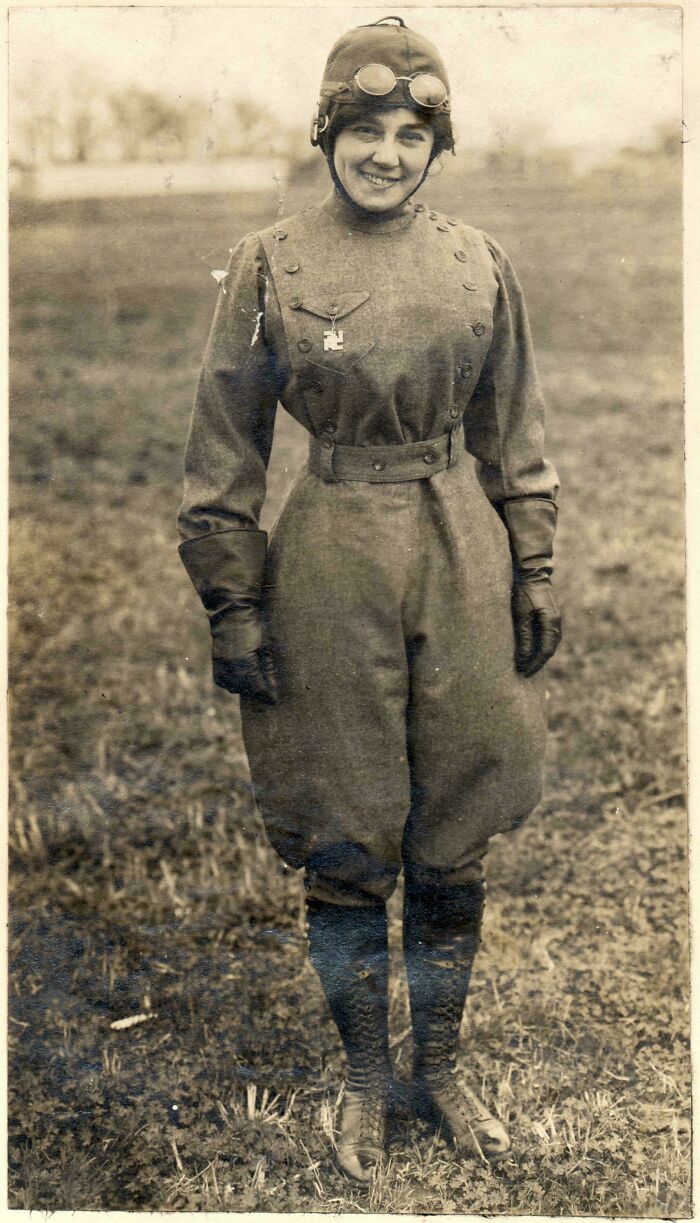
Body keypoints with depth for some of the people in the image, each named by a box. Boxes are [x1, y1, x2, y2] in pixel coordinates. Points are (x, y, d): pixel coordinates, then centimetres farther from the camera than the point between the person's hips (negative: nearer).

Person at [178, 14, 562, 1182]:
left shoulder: (479, 263, 4)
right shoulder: (269, 264, -4)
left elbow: (513, 438, 11)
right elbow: (225, 451, -2)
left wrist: (533, 573, 8)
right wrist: (232, 605, -4)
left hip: (461, 556, 2)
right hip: (332, 564, -2)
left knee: (453, 842, 10)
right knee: (345, 848, 8)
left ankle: (440, 1065, 31)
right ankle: (365, 1077, 29)